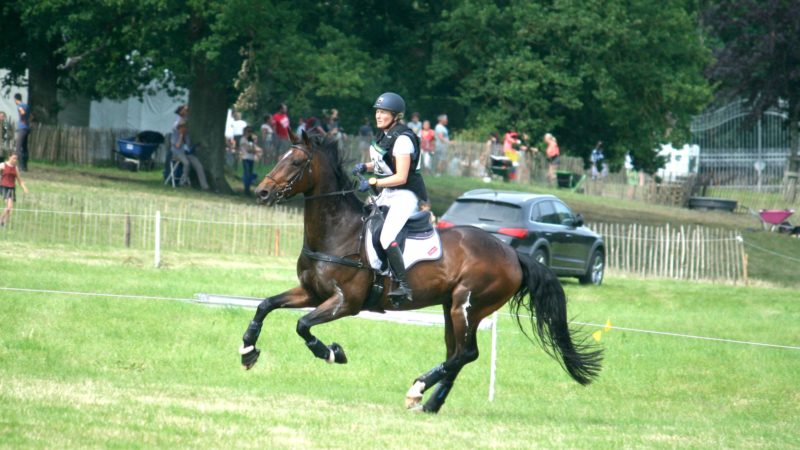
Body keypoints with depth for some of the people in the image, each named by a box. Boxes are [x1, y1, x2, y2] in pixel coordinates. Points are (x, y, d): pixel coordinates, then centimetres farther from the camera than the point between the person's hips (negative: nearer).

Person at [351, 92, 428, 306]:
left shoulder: (402, 139, -18)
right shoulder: (383, 135, 9)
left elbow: (400, 177, -22)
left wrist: (372, 182, -24)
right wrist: (365, 167, 6)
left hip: (406, 196, -10)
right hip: (387, 194, 10)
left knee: (387, 238, -27)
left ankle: (403, 286, -25)